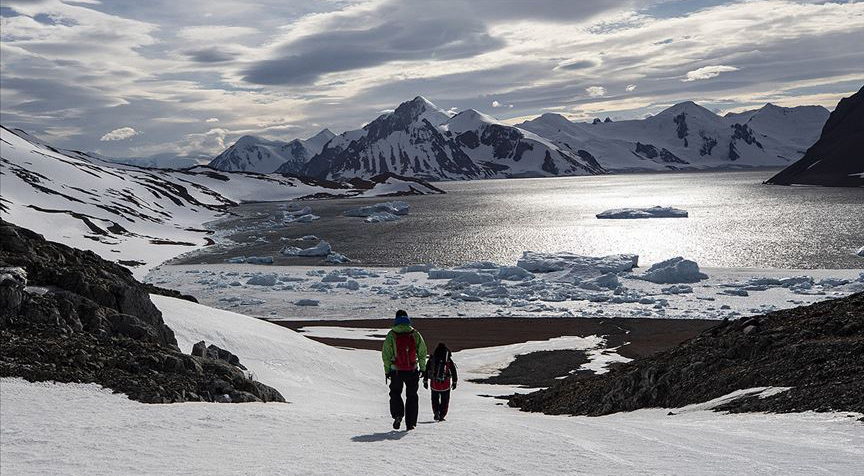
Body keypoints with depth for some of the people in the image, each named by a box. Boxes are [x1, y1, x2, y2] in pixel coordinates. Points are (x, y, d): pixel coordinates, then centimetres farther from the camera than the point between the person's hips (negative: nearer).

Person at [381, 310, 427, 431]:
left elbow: (386, 354, -3)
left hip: (396, 371, -1)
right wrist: (423, 368, 15)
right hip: (412, 371, 1)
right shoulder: (415, 334, 0)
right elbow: (422, 352, 4)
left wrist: (387, 371, 5)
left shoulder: (391, 335, -4)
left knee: (395, 393, 18)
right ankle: (410, 423, 8)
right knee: (412, 396, 12)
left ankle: (397, 415, -4)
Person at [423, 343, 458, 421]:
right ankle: (442, 416, 6)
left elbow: (426, 370, 6)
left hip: (434, 383, 1)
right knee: (445, 400, 11)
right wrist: (454, 382, 11)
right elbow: (453, 371, 2)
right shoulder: (449, 360, -2)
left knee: (435, 400, 13)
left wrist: (425, 381, 14)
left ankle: (436, 412, -8)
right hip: (445, 384, -1)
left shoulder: (432, 359, 2)